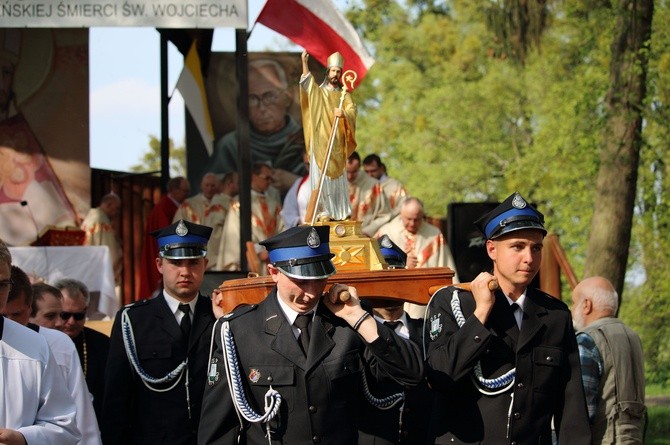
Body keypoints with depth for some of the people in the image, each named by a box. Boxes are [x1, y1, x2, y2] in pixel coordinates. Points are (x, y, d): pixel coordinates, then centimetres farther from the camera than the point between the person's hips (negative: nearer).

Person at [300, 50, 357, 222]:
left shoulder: (344, 95, 13)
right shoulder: (317, 92, 8)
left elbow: (352, 111, -3)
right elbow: (307, 83, -12)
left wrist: (343, 113, -27)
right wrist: (304, 63, -26)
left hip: (337, 143, 2)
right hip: (320, 141, -2)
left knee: (337, 177, 3)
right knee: (321, 176, -7)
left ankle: (341, 211, 5)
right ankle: (323, 210, -8)